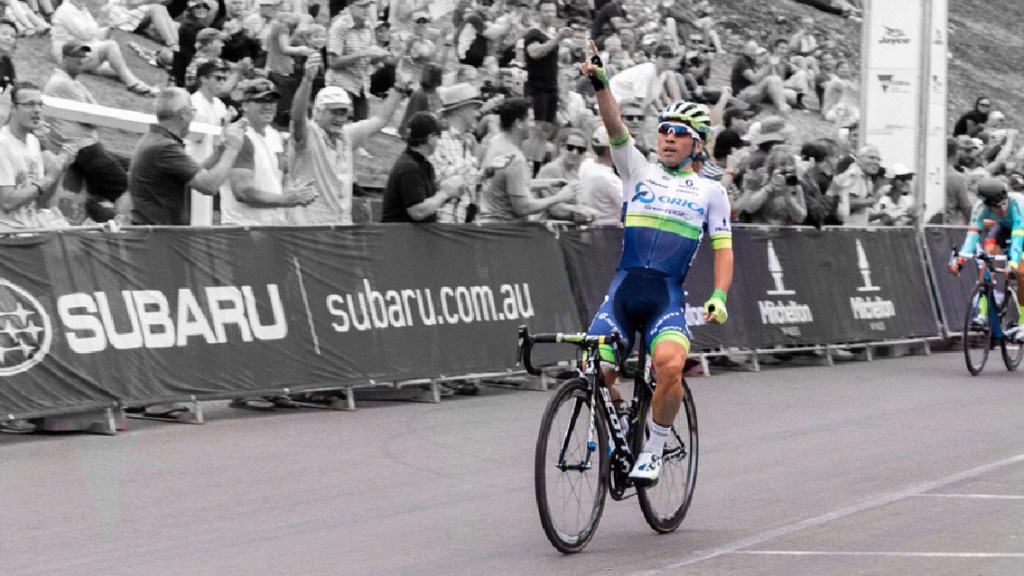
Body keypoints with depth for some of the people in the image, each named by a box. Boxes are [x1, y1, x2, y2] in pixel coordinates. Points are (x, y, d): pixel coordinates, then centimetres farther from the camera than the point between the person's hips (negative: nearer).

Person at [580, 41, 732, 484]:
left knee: (670, 365, -30)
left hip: (667, 296, -2)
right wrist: (599, 83, -18)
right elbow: (615, 129, -2)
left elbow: (723, 249, 8)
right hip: (623, 287, 2)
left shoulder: (710, 192, 11)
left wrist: (719, 296, -8)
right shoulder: (639, 173, 13)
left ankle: (653, 450, -10)